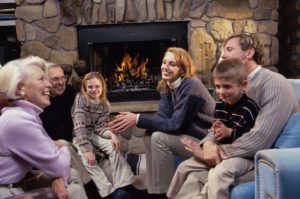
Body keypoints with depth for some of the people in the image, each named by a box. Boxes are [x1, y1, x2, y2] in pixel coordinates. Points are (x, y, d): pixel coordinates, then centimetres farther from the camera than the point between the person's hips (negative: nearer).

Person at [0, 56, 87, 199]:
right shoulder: (19, 121, -27)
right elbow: (59, 166, -21)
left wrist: (57, 176, -13)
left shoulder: (27, 114, 3)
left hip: (19, 182, 8)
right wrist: (63, 149, 1)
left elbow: (48, 154, 7)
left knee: (72, 174, 8)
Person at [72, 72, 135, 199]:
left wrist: (112, 135, -27)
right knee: (88, 159, -29)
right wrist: (86, 149, -32)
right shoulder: (80, 99, -17)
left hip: (93, 134, 4)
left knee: (114, 146, -20)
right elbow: (79, 126, -26)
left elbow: (99, 127, -6)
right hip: (78, 136, -4)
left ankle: (120, 187, -22)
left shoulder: (105, 104, -2)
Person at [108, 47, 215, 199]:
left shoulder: (191, 86, -21)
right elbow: (162, 118, -3)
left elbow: (176, 124, -26)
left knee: (159, 138, -21)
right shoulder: (166, 87, 5)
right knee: (150, 135, 0)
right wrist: (133, 120, -19)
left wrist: (138, 119, -26)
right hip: (189, 136, 9)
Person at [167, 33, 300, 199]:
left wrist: (219, 151, -19)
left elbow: (260, 140, -24)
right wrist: (209, 143, -14)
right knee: (188, 168, -11)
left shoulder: (274, 84, -16)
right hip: (244, 152, 7)